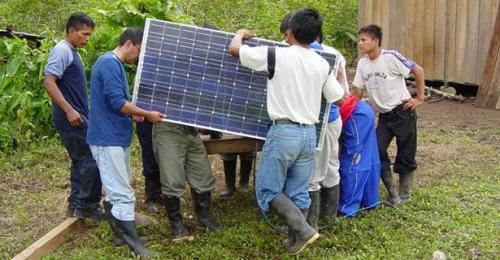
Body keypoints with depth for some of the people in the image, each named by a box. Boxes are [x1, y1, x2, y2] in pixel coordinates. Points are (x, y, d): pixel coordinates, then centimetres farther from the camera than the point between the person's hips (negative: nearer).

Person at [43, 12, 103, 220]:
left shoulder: (73, 52, 16)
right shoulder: (62, 51, -13)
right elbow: (49, 82, -21)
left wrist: (84, 111, 22)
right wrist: (69, 110, -24)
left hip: (78, 118, 10)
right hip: (72, 120, -10)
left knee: (81, 162, 14)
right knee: (92, 161, -7)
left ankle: (75, 205, 21)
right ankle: (87, 206, 2)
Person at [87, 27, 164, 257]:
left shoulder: (113, 63, 17)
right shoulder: (110, 63, -16)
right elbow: (118, 102, -22)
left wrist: (133, 113, 10)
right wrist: (147, 114, -11)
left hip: (115, 136, 11)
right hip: (108, 138, -11)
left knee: (115, 191, 16)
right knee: (123, 195, -7)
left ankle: (122, 235, 24)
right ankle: (135, 245, -3)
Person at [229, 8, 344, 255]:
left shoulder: (276, 56, -9)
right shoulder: (322, 64, 5)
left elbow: (234, 49, -1)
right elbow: (339, 98, 15)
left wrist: (241, 33, 22)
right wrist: (339, 75, 36)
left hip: (284, 132, -5)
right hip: (309, 134, 5)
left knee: (268, 190, 6)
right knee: (298, 192, 14)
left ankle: (303, 230, -4)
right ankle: (294, 241, 20)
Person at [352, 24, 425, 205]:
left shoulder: (391, 57, -17)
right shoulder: (362, 64, 2)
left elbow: (418, 71, -11)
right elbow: (357, 91, 6)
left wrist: (420, 98, -9)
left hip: (402, 112, -5)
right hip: (384, 115, 5)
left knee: (405, 156, 4)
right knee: (377, 151, -6)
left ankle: (404, 193, 22)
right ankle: (392, 193, 8)